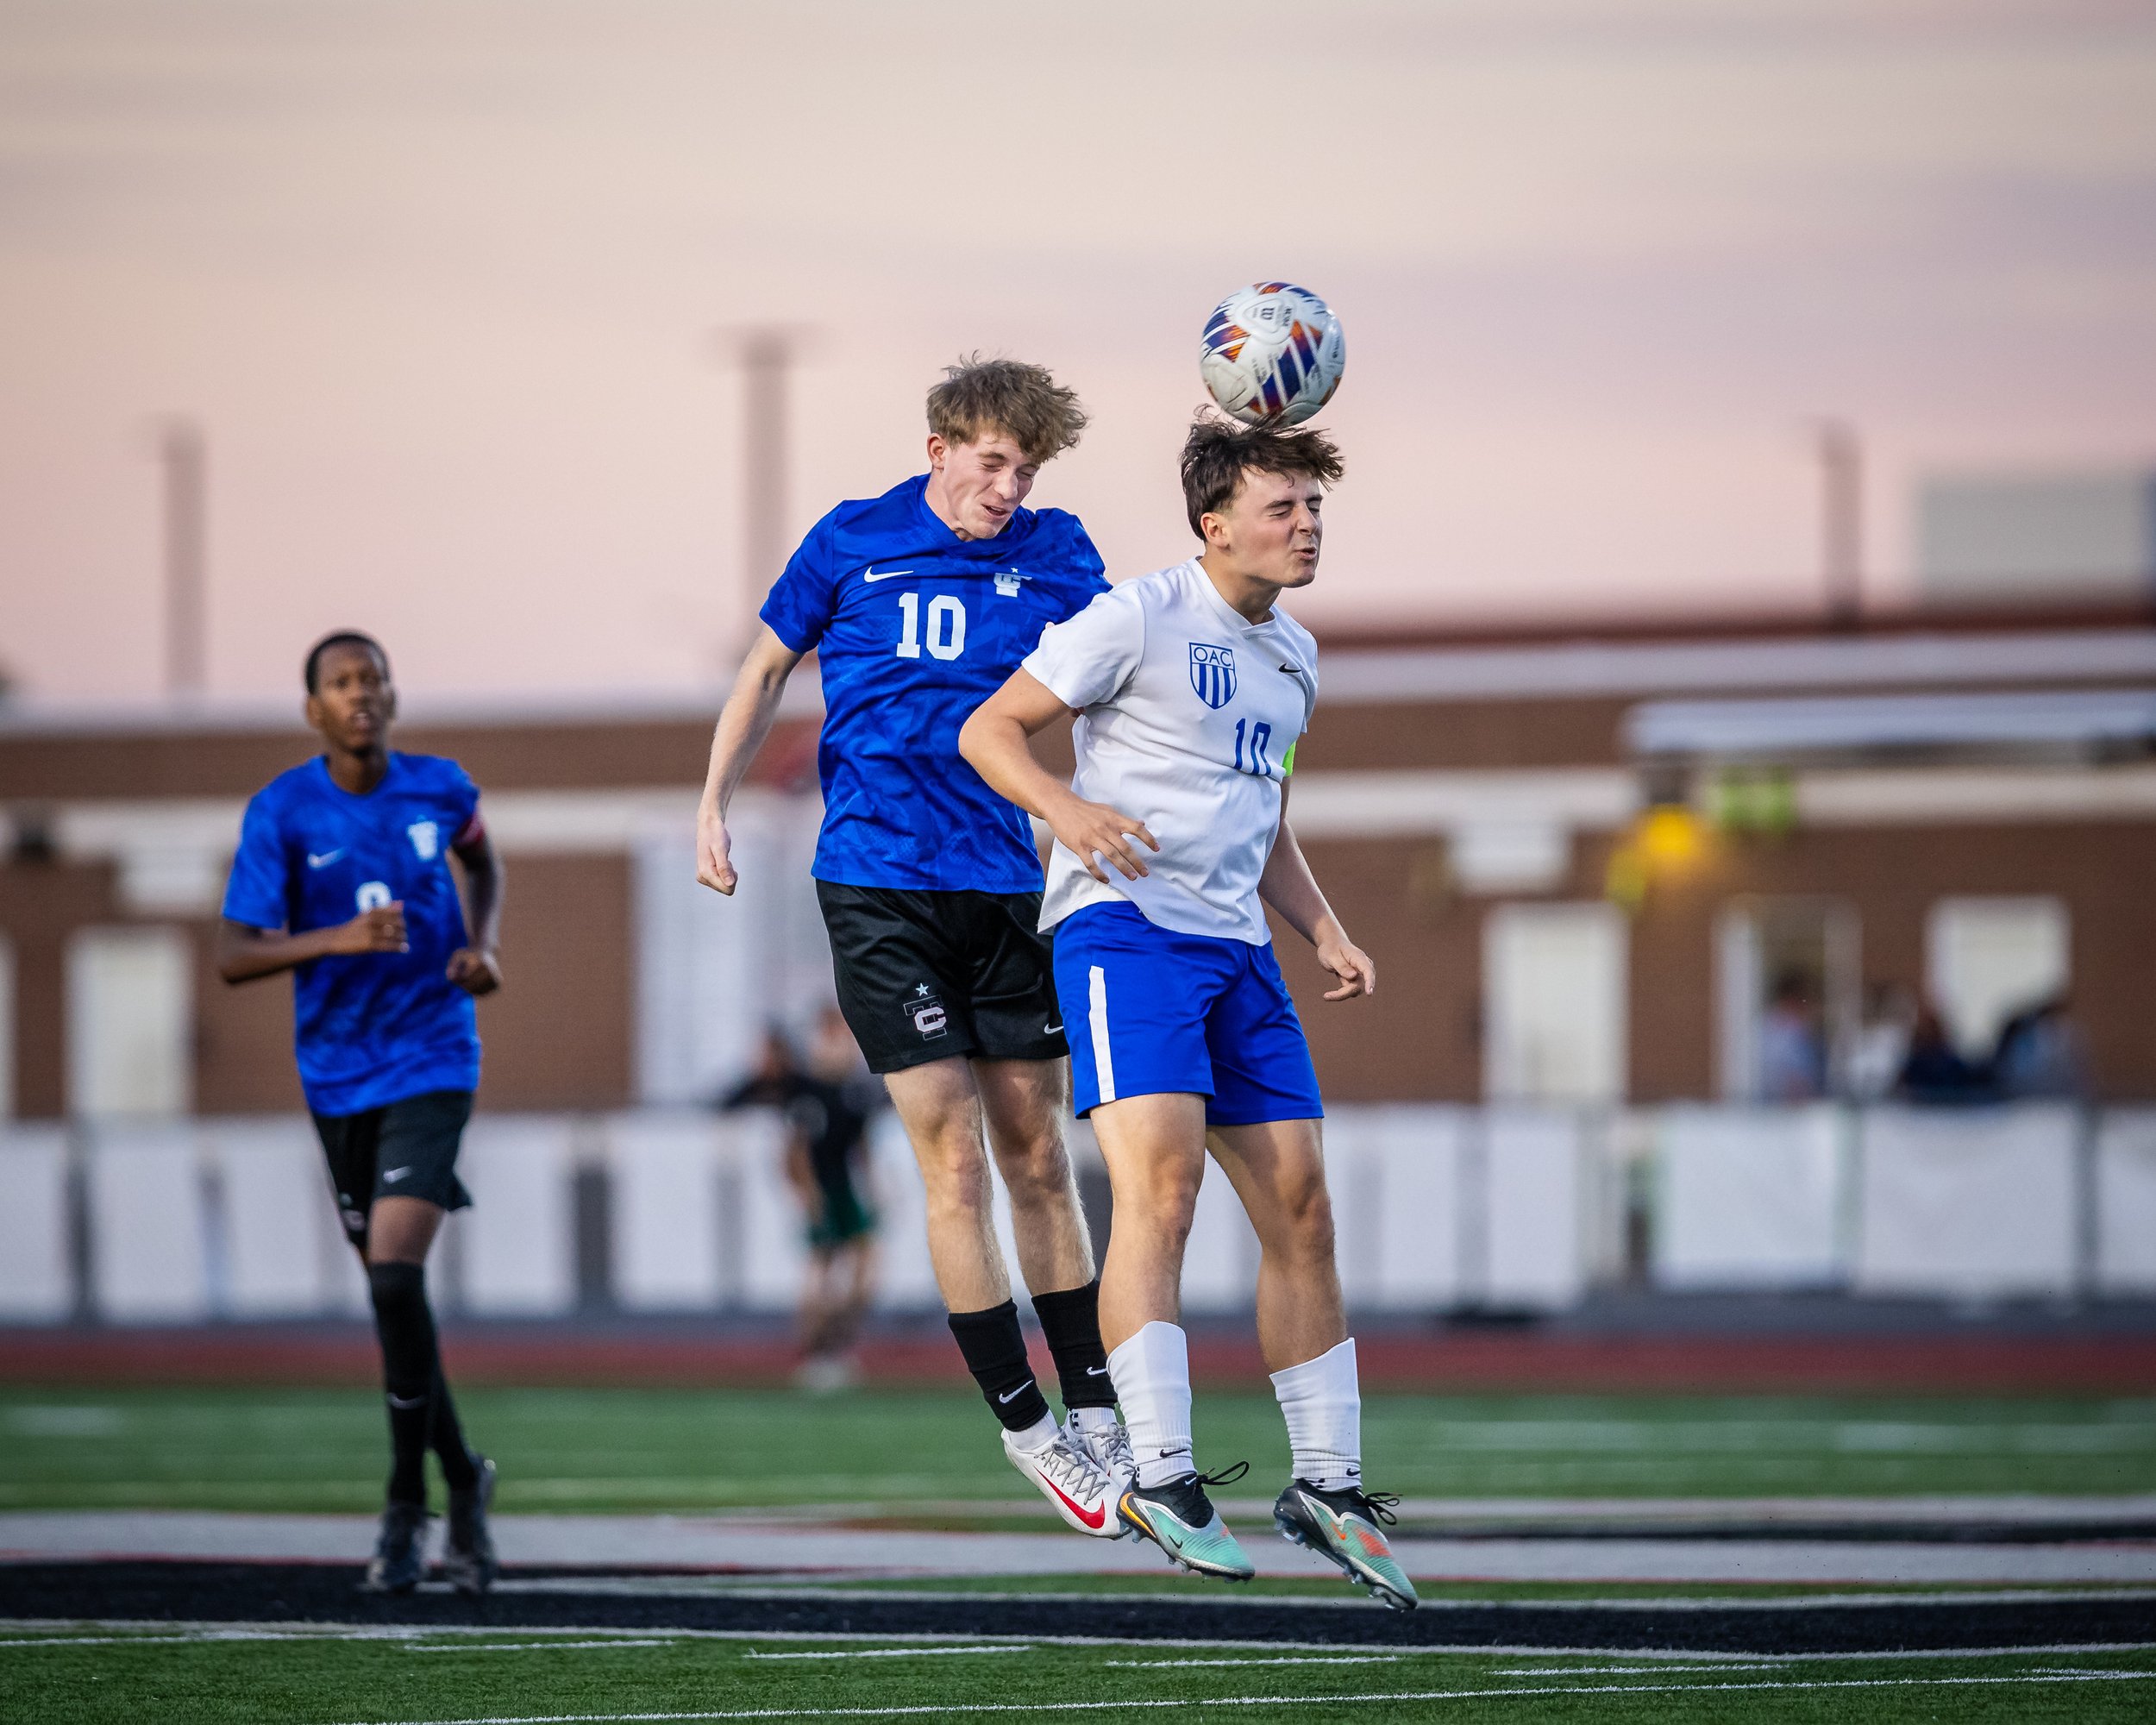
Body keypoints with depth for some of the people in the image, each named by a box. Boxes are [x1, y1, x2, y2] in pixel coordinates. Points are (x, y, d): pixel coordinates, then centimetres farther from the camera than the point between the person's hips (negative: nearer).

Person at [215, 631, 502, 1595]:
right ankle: (462, 1480, 31)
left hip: (430, 1065, -2)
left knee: (396, 1272, -18)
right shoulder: (281, 812, -7)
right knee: (391, 1291, 10)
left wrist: (484, 945, 3)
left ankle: (406, 1506, -7)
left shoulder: (440, 790, -2)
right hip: (337, 1075, 2)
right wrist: (340, 939, -26)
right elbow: (233, 957, -11)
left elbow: (482, 862, 22)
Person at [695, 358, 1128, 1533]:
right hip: (878, 887, -3)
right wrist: (712, 806, 5)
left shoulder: (1052, 553, 7)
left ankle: (1092, 1414, 16)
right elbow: (765, 673, 12)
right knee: (954, 1159, -7)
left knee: (1037, 1156, 8)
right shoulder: (852, 544, 2)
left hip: (1005, 885, 3)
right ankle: (1024, 1426, -1)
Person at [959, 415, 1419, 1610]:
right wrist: (1068, 807, -23)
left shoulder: (1291, 656, 18)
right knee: (1160, 1185, -21)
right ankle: (1160, 1476, -23)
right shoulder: (1138, 619, -5)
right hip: (1124, 928, -8)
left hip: (1237, 949, 8)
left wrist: (1324, 932, 13)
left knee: (1299, 1206, 5)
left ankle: (1327, 1481, 15)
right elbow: (989, 729, -4)